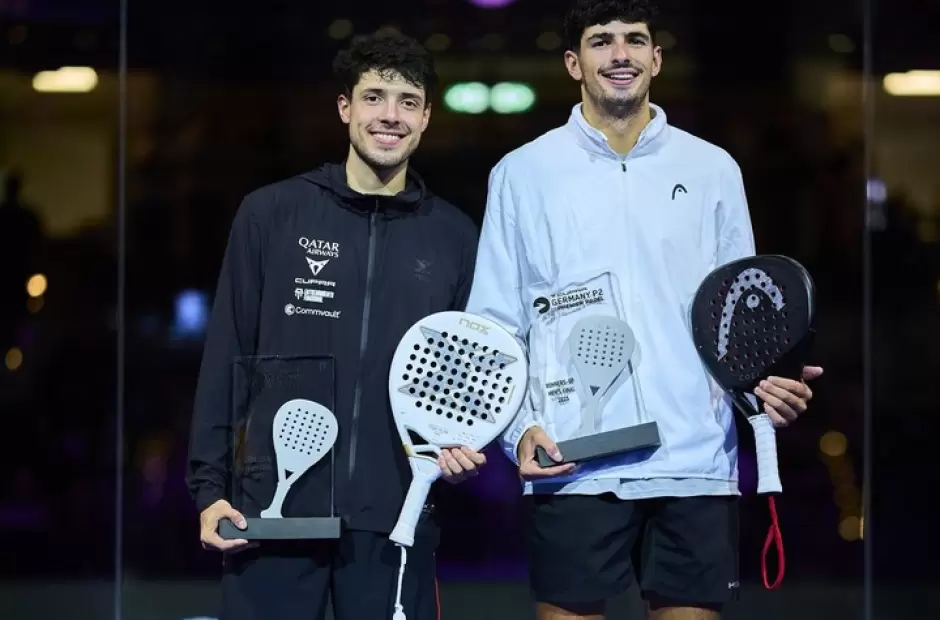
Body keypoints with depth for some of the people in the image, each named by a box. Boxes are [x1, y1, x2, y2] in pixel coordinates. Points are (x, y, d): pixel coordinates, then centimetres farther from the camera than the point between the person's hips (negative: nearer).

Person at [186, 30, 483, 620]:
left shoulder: (454, 235, 8)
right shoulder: (270, 214, 3)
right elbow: (227, 359, 3)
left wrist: (465, 444, -5)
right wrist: (210, 487, -2)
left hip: (394, 517, 1)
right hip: (274, 509, -1)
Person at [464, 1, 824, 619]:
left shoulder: (714, 170, 10)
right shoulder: (521, 174, 6)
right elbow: (495, 326, 5)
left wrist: (762, 382, -6)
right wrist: (520, 427, -7)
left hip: (696, 464, 2)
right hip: (572, 467, -1)